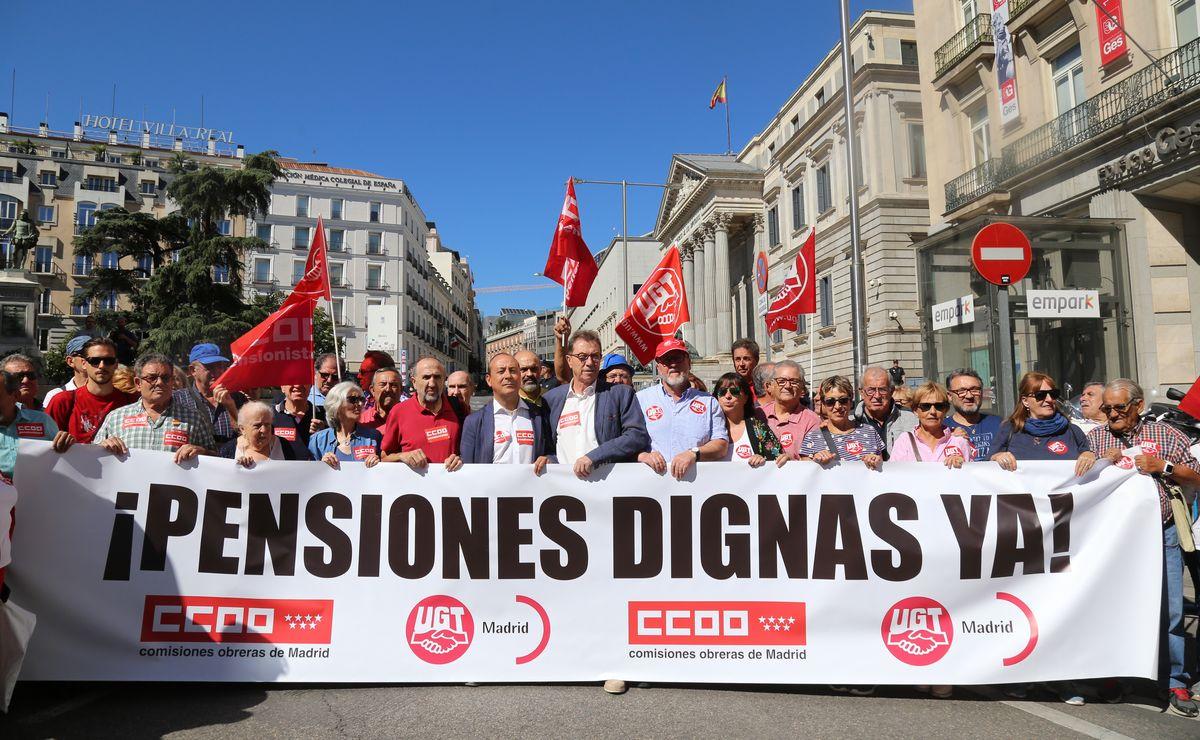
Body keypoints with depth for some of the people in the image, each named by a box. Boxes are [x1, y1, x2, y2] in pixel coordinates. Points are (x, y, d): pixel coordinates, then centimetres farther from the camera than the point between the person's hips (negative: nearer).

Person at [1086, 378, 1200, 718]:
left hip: (1161, 535, 0)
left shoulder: (1167, 435, 6)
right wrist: (1103, 460, -12)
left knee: (1170, 611, 0)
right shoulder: (1094, 438, 6)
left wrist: (1163, 466, -9)